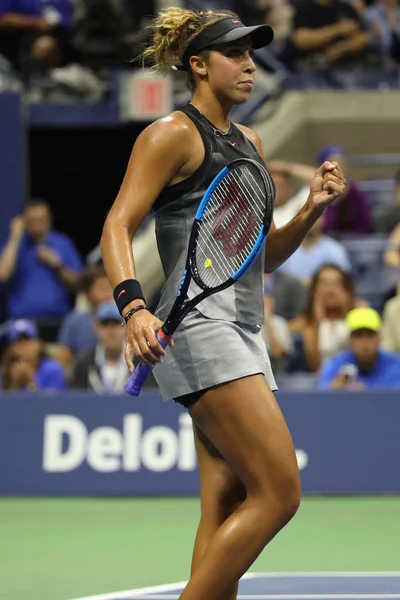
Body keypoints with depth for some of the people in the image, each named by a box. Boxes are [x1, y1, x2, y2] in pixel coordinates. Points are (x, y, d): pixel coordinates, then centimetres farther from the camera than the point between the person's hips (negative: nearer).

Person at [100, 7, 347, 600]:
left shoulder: (249, 143, 21)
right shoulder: (174, 134, -2)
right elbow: (117, 225, -10)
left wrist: (312, 208, 8)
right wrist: (133, 305, -26)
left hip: (243, 333, 8)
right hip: (199, 325, -8)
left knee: (227, 513, 2)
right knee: (278, 494, -15)